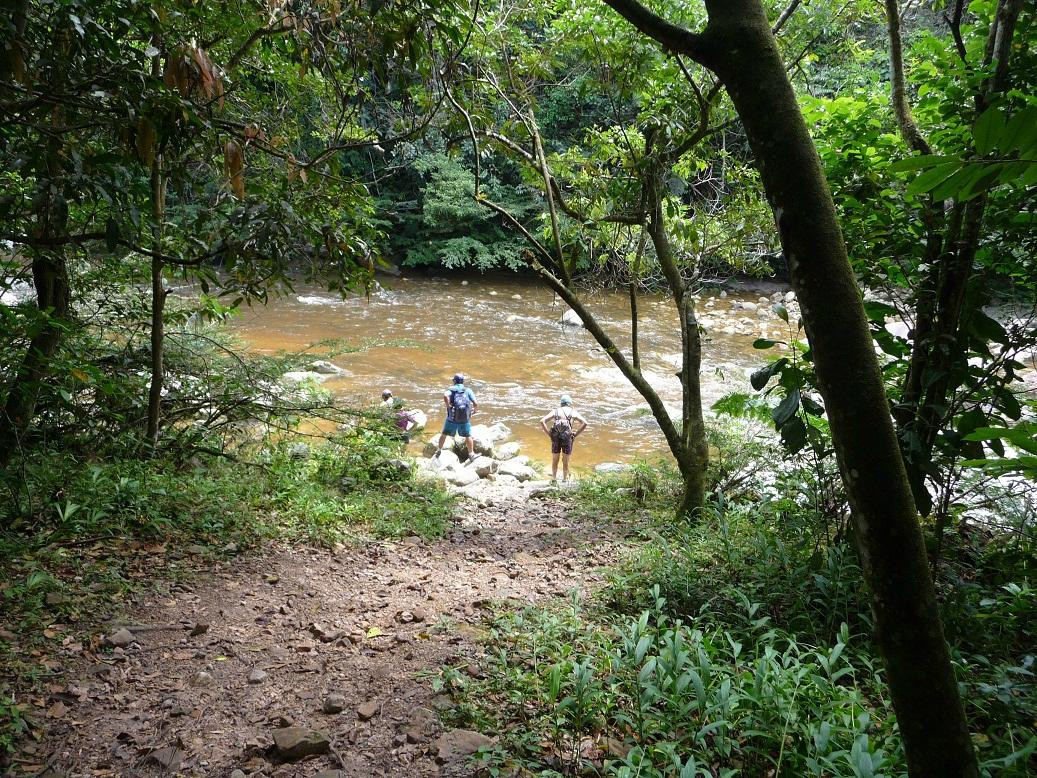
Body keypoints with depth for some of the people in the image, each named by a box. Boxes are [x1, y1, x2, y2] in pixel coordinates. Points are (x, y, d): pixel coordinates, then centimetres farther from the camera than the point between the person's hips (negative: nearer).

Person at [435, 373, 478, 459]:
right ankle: (471, 454, 25)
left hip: (452, 418, 0)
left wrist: (448, 406, -14)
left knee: (444, 434, 20)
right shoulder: (468, 390, 2)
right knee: (468, 436, 18)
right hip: (465, 419, 0)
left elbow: (445, 396, -25)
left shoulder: (451, 389, -1)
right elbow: (475, 404, -7)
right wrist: (474, 410, 13)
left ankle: (438, 451, 32)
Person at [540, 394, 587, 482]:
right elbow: (585, 423, 1)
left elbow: (542, 421, 4)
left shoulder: (555, 411, 16)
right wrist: (575, 435, 3)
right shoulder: (573, 412, 15)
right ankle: (565, 479, 18)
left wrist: (549, 434, 5)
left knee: (555, 460, 18)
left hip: (555, 435, 1)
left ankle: (554, 478, 23)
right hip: (567, 435, -1)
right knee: (565, 461, 13)